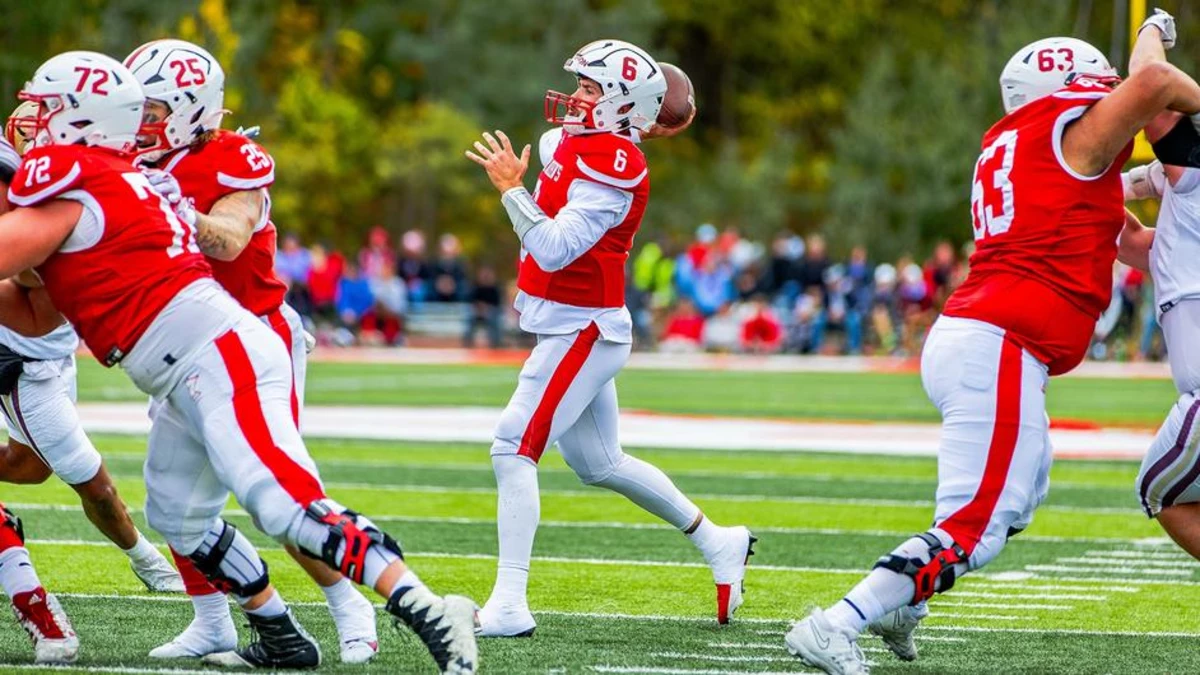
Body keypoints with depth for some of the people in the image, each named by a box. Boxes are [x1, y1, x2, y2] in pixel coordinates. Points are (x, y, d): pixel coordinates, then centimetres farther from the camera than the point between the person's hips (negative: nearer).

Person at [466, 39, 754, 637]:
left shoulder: (612, 168, -21)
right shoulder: (566, 142, 5)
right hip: (569, 326, 10)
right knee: (599, 463, 20)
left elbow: (554, 251, -29)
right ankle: (716, 543, 35)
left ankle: (508, 605, -18)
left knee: (514, 449, -15)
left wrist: (511, 187, -25)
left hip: (584, 330, -10)